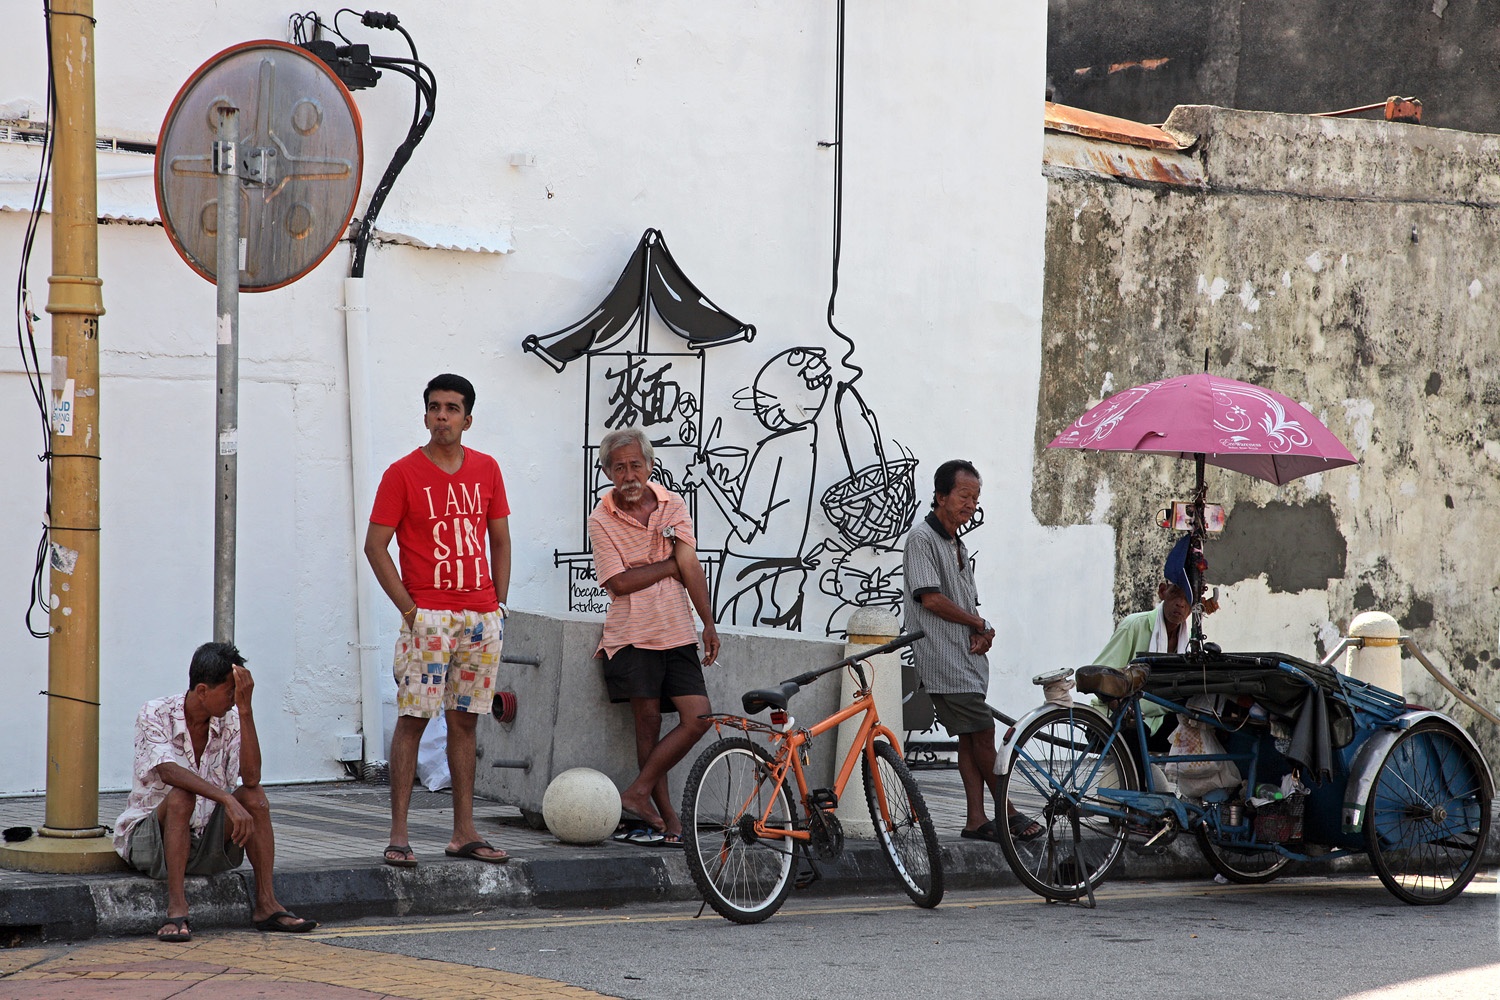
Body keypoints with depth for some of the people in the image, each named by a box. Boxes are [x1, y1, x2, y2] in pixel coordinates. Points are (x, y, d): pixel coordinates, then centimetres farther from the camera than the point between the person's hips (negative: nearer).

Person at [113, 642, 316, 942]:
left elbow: (251, 777, -18)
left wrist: (245, 709, -22)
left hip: (205, 844, 4)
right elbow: (168, 772, -31)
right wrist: (227, 800, -41)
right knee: (180, 797, -33)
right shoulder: (156, 714, -14)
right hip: (149, 838, -4)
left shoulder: (229, 720, -2)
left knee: (254, 794, -17)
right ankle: (176, 909, -36)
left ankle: (266, 905, -16)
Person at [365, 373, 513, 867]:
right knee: (412, 719, -7)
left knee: (464, 720, 8)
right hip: (428, 617, -4)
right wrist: (408, 608, -9)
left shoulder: (486, 470, 10)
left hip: (481, 617, 4)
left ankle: (464, 832, 12)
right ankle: (398, 835, -6)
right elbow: (375, 545, -3)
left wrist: (498, 605, 8)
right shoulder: (403, 473, -3)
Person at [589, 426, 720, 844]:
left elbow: (690, 567, 2)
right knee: (648, 723, -3)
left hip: (677, 632, 4)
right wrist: (671, 565, -6)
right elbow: (620, 582, -12)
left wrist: (709, 624, -3)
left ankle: (636, 794, -2)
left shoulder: (672, 505, 6)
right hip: (632, 634, -4)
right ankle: (668, 818, 1)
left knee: (698, 717, -7)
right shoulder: (601, 520, -4)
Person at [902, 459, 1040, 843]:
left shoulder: (958, 545, 20)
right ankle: (1008, 813, -1)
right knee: (983, 732, -8)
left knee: (970, 738, 6)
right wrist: (979, 623, -7)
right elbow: (931, 598, -17)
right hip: (944, 658, -9)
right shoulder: (922, 537, -8)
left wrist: (983, 632, -2)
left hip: (968, 655, 9)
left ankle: (977, 819, 6)